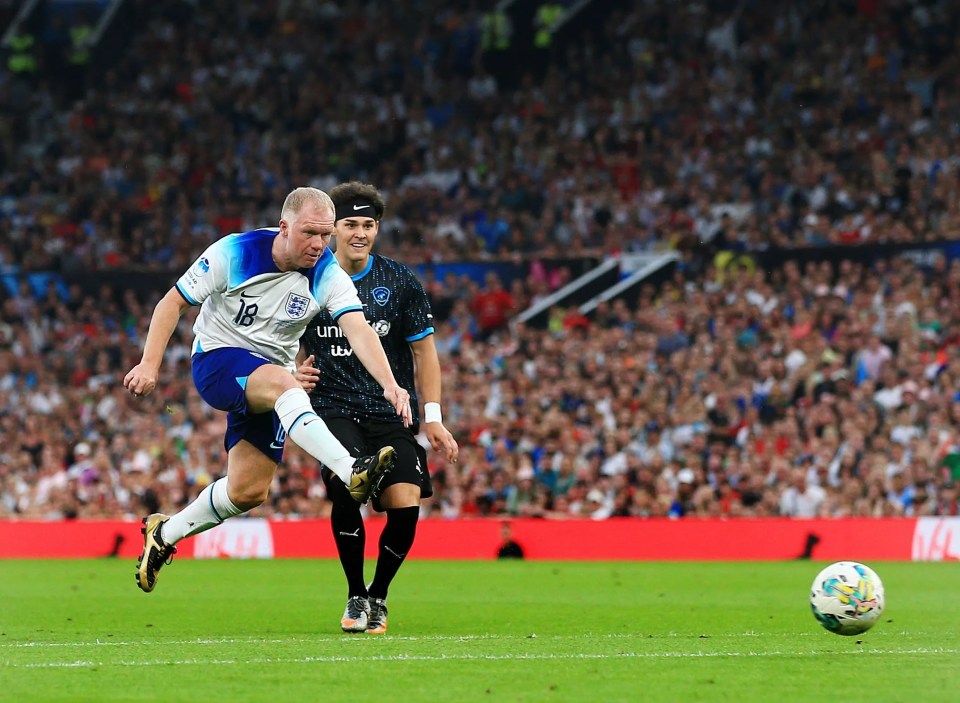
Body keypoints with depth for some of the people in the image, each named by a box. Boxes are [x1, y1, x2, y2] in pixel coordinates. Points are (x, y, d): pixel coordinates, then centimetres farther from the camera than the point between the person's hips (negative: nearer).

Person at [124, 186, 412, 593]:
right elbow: (173, 302, -6)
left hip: (269, 382, 5)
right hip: (217, 361, -5)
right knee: (282, 382, -36)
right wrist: (150, 364, -15)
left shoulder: (328, 276, -11)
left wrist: (389, 385, -41)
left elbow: (359, 331, -25)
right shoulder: (233, 253, -16)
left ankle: (164, 533, 25)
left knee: (249, 491, 1)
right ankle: (351, 472, -53)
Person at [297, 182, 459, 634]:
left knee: (405, 504, -16)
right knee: (345, 484, -28)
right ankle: (355, 597, -8)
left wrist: (433, 418, 0)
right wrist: (298, 373, -8)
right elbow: (295, 347, 16)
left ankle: (378, 597, 12)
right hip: (333, 409, -1)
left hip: (392, 413, 1)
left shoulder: (400, 282, 2)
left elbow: (424, 350, 8)